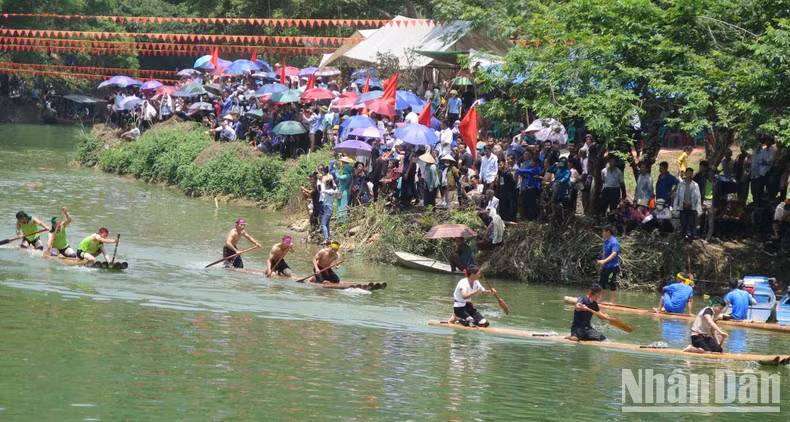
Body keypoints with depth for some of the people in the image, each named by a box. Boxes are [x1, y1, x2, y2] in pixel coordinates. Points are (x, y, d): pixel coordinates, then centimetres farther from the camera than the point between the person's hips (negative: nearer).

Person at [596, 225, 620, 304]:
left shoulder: (614, 242, -17)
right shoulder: (606, 241, 11)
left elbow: (614, 254, -28)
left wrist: (604, 261, -38)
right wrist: (601, 262, 19)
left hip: (612, 267, -9)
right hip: (605, 267, 9)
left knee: (612, 286, -4)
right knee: (602, 284, 14)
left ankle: (612, 302, 1)